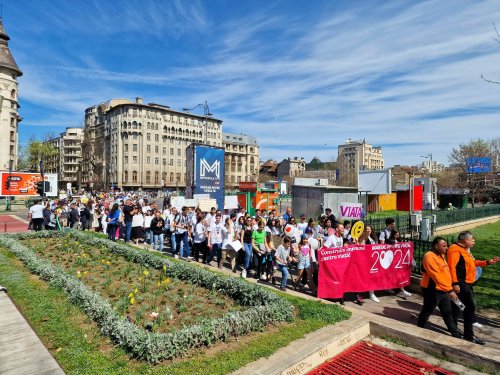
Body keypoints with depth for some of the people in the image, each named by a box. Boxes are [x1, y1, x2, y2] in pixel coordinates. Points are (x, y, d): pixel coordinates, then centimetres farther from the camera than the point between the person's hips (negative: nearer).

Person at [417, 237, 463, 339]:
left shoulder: (441, 255, 8)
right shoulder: (430, 257, -24)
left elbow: (444, 273, 17)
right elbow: (437, 276, -28)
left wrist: (449, 289, 17)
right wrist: (450, 290, -28)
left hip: (444, 290, 9)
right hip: (433, 290, -9)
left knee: (447, 312, 18)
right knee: (427, 311, 8)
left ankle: (455, 333, 29)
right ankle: (419, 329, 25)